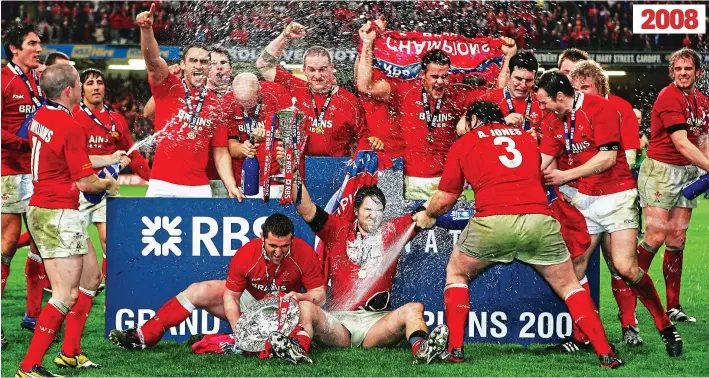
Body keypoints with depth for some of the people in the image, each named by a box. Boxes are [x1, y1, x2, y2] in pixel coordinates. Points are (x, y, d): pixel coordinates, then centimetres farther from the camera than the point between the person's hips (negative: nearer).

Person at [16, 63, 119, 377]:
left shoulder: (40, 116, 7)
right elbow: (85, 183, -15)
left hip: (40, 208, 10)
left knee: (91, 277, 20)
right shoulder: (70, 127, -20)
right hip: (59, 215, -10)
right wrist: (108, 183, 6)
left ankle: (70, 352, 24)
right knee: (66, 295, -10)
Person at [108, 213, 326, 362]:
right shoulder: (245, 255, -26)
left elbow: (320, 295, -17)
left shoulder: (305, 254, -27)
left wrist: (299, 296, -40)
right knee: (199, 291, -17)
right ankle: (144, 337, -17)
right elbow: (230, 297, -17)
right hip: (249, 299, 0)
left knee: (308, 306, -34)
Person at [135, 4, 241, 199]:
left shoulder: (215, 104, 10)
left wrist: (232, 187, -3)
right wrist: (146, 30, -33)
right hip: (162, 186, -2)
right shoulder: (168, 88, 5)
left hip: (200, 189, 2)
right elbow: (153, 61, -15)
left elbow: (220, 153, 11)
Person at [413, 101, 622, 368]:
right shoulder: (527, 137, 26)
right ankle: (605, 353, 9)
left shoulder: (464, 143, 17)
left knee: (456, 273, 24)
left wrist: (427, 215, 42)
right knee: (569, 286, 19)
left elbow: (445, 199, 20)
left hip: (492, 222, -2)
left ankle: (455, 349, 14)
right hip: (539, 220, 2)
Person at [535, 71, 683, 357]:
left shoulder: (600, 108, -13)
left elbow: (608, 158, -19)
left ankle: (666, 327, -1)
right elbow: (541, 162, 14)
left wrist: (566, 175, -16)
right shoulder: (559, 122, 11)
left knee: (625, 267, -17)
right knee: (573, 269, -3)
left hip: (616, 196, -7)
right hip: (584, 199, 7)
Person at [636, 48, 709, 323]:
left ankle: (673, 307, 8)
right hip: (661, 169, -7)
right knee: (656, 235, -14)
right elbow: (681, 144, -21)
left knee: (677, 237, 5)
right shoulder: (669, 98, -15)